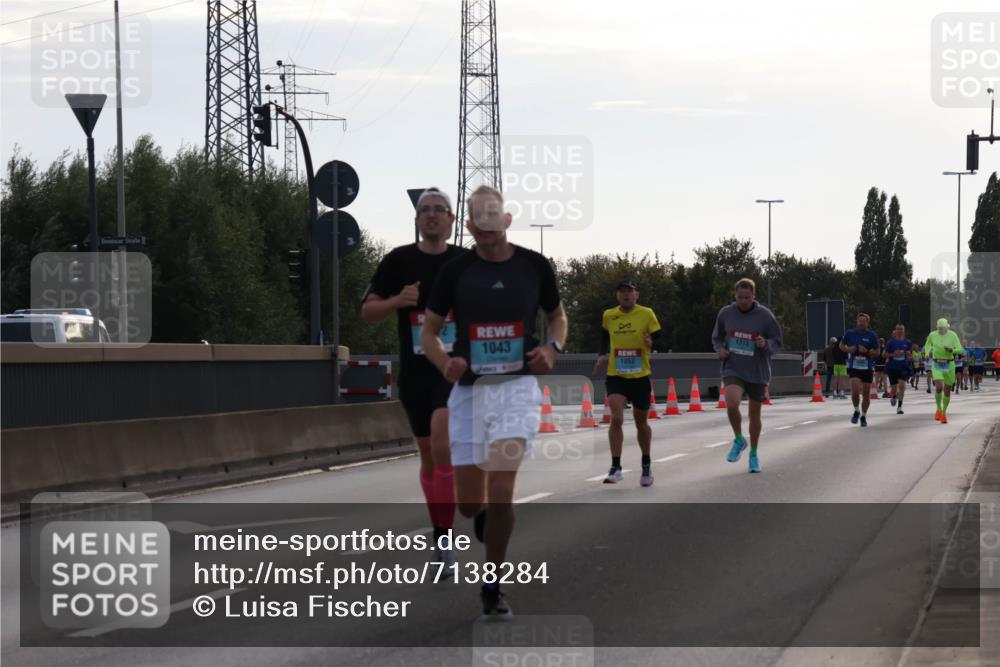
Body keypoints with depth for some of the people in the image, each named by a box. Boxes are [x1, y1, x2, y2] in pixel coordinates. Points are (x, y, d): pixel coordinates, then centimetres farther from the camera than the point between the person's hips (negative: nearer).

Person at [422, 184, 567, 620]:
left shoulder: (534, 266, 1)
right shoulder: (455, 271, 0)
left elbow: (557, 316, 18)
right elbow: (429, 331, 8)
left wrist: (552, 348, -4)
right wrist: (445, 363, -13)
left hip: (517, 386, -1)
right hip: (469, 388, 1)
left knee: (500, 490, -15)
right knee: (469, 504, 4)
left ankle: (491, 587, -1)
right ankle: (487, 518, 44)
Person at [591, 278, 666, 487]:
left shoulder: (647, 314, -5)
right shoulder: (608, 316, 3)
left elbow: (661, 342, -4)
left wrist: (652, 343, -26)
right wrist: (602, 356, 5)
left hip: (640, 377, 0)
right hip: (615, 376, 0)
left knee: (641, 422, 13)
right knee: (616, 418, -19)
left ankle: (646, 465, 34)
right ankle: (616, 467, -15)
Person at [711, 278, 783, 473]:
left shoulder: (764, 315, -8)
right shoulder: (725, 313, -2)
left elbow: (777, 343, -2)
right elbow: (716, 338, 14)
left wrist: (765, 344, -23)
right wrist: (720, 349, -7)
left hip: (757, 372, 0)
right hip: (733, 369, 0)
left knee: (755, 414, 12)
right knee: (732, 404, -26)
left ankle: (753, 454, 32)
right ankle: (739, 440, 1)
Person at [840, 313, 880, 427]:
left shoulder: (872, 336, -3)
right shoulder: (850, 333, 1)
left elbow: (877, 353, 0)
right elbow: (841, 345, 16)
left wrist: (867, 351, -18)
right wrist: (847, 349, -6)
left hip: (868, 367, 0)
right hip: (853, 367, 0)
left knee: (866, 394, 7)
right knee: (855, 390, -19)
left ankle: (864, 416, 26)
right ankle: (856, 411, 7)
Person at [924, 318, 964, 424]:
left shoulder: (953, 335, -8)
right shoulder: (932, 335, -4)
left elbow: (960, 350, -11)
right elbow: (928, 344, 19)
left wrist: (951, 350, -30)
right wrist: (927, 354, 2)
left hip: (949, 365, 0)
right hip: (936, 365, 0)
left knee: (947, 391, 8)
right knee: (939, 388, -20)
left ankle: (944, 413, 31)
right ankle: (939, 409, 6)